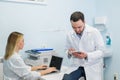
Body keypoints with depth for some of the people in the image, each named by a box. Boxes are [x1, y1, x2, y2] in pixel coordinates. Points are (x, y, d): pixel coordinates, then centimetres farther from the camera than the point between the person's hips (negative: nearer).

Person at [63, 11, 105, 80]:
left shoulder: (94, 32, -10)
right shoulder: (69, 35, 0)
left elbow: (101, 51, -10)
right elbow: (67, 50, 12)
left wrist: (87, 55, -24)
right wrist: (69, 52, -11)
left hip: (92, 67, -2)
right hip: (77, 66, 2)